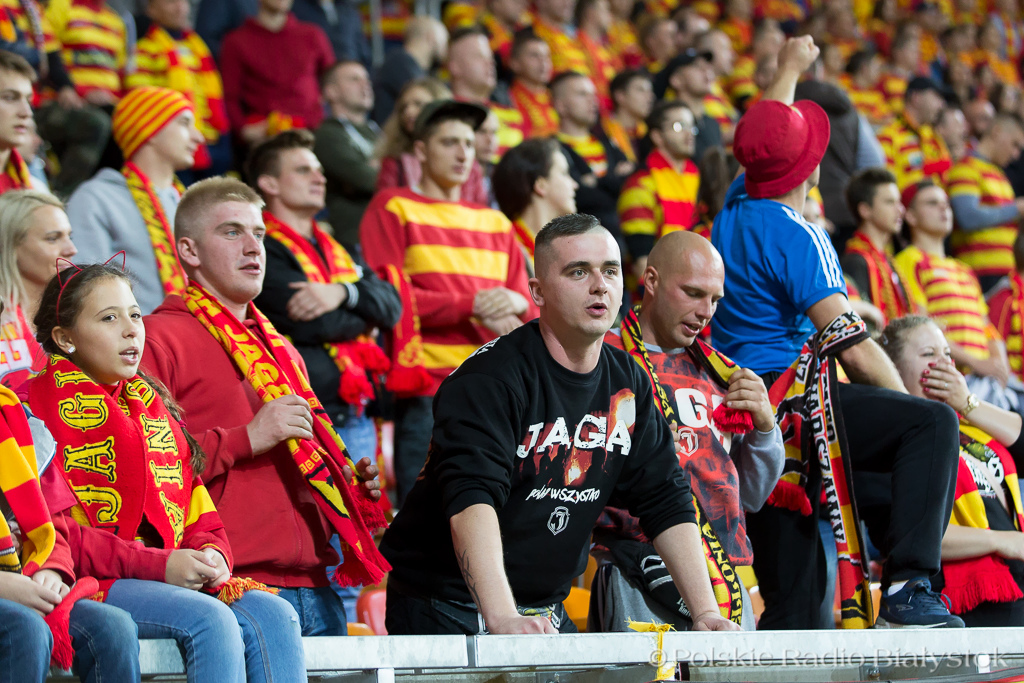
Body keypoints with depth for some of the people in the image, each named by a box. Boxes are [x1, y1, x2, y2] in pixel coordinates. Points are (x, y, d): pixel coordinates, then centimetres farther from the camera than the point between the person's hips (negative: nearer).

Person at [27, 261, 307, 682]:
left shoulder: (153, 411, 26)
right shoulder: (42, 406, 1)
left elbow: (200, 523, 25)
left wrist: (211, 554, -2)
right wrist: (159, 565, -17)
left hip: (169, 580, 7)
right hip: (83, 584, -7)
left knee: (273, 615, -20)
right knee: (209, 618, -32)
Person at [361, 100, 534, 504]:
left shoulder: (495, 223, 23)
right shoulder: (393, 208, 6)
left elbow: (529, 314, 18)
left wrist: (518, 304, -7)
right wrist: (473, 308, -10)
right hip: (427, 387, -5)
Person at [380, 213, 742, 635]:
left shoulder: (628, 385, 6)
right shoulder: (490, 379, -18)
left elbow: (666, 502, 8)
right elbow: (471, 497, -31)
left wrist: (705, 611, -4)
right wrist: (502, 620, -45)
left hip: (546, 613, 7)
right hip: (445, 608, -7)